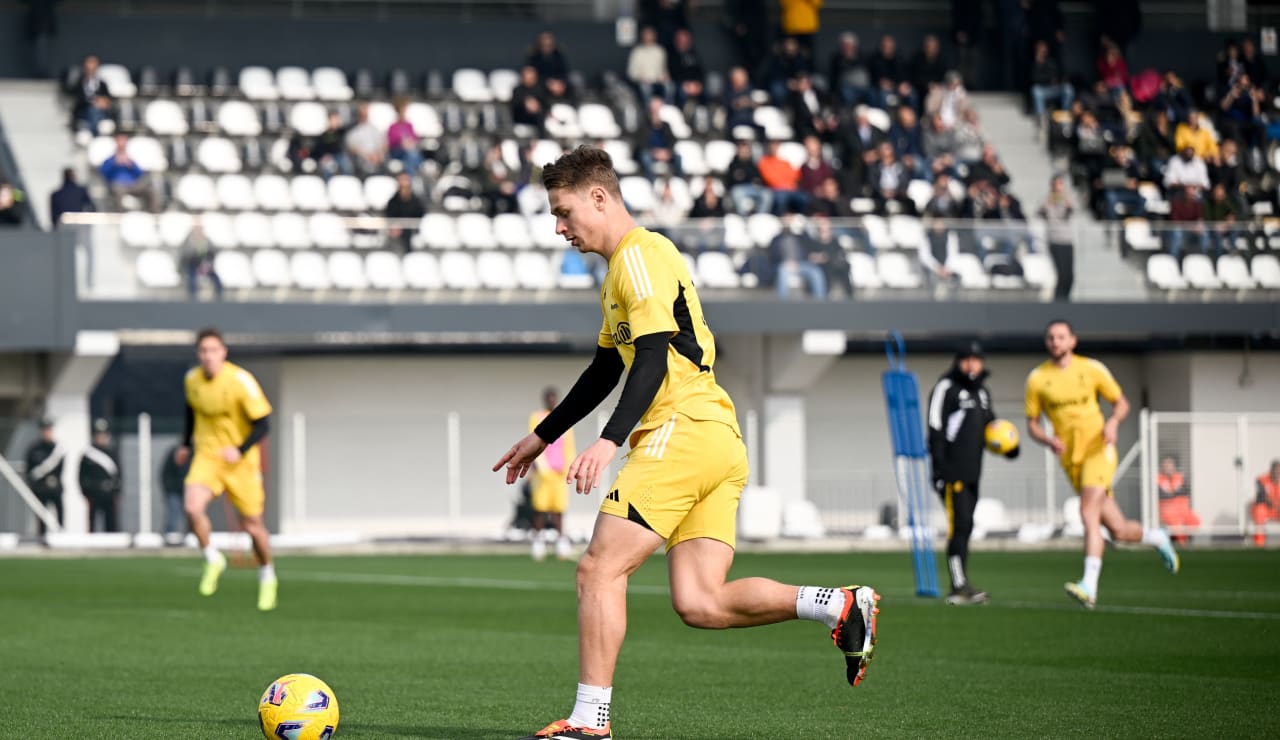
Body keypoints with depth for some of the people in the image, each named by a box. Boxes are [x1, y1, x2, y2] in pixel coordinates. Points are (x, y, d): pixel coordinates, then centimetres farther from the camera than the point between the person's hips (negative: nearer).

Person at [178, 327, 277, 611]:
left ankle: (267, 575, 31)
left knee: (252, 525, 4)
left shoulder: (241, 381, -17)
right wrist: (186, 444, 19)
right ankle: (213, 560, 1)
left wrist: (240, 450, -25)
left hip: (240, 461, -3)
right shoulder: (192, 380, -2)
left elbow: (263, 424, -14)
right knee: (192, 507, -24)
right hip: (207, 456, 3)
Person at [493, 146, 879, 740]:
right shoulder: (621, 266, 26)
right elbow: (605, 371, 35)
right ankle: (844, 607, -6)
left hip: (684, 429, -10)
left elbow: (654, 359, -18)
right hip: (721, 445, 10)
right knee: (699, 604, -2)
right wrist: (541, 437, 39)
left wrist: (609, 441, -28)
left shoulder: (640, 255, -6)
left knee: (599, 569, -9)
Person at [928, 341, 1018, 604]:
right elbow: (936, 432, -12)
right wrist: (939, 469, -18)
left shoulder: (983, 392, 18)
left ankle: (960, 587, 12)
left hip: (971, 472, 8)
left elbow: (989, 425, 28)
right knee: (960, 525, -15)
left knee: (964, 528, 9)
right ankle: (960, 586, -19)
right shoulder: (946, 388, -7)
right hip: (951, 471, -8)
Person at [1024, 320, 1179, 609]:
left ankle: (1089, 585, -31)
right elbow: (1032, 424, 7)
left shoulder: (1091, 369, 0)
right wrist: (1049, 440, -14)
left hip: (1098, 451, -3)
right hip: (1070, 459, 3)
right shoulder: (1037, 379, 3)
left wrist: (1113, 422, -13)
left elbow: (1121, 403, 9)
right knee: (1118, 530, 5)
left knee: (1089, 512, -25)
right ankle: (1156, 538, 37)